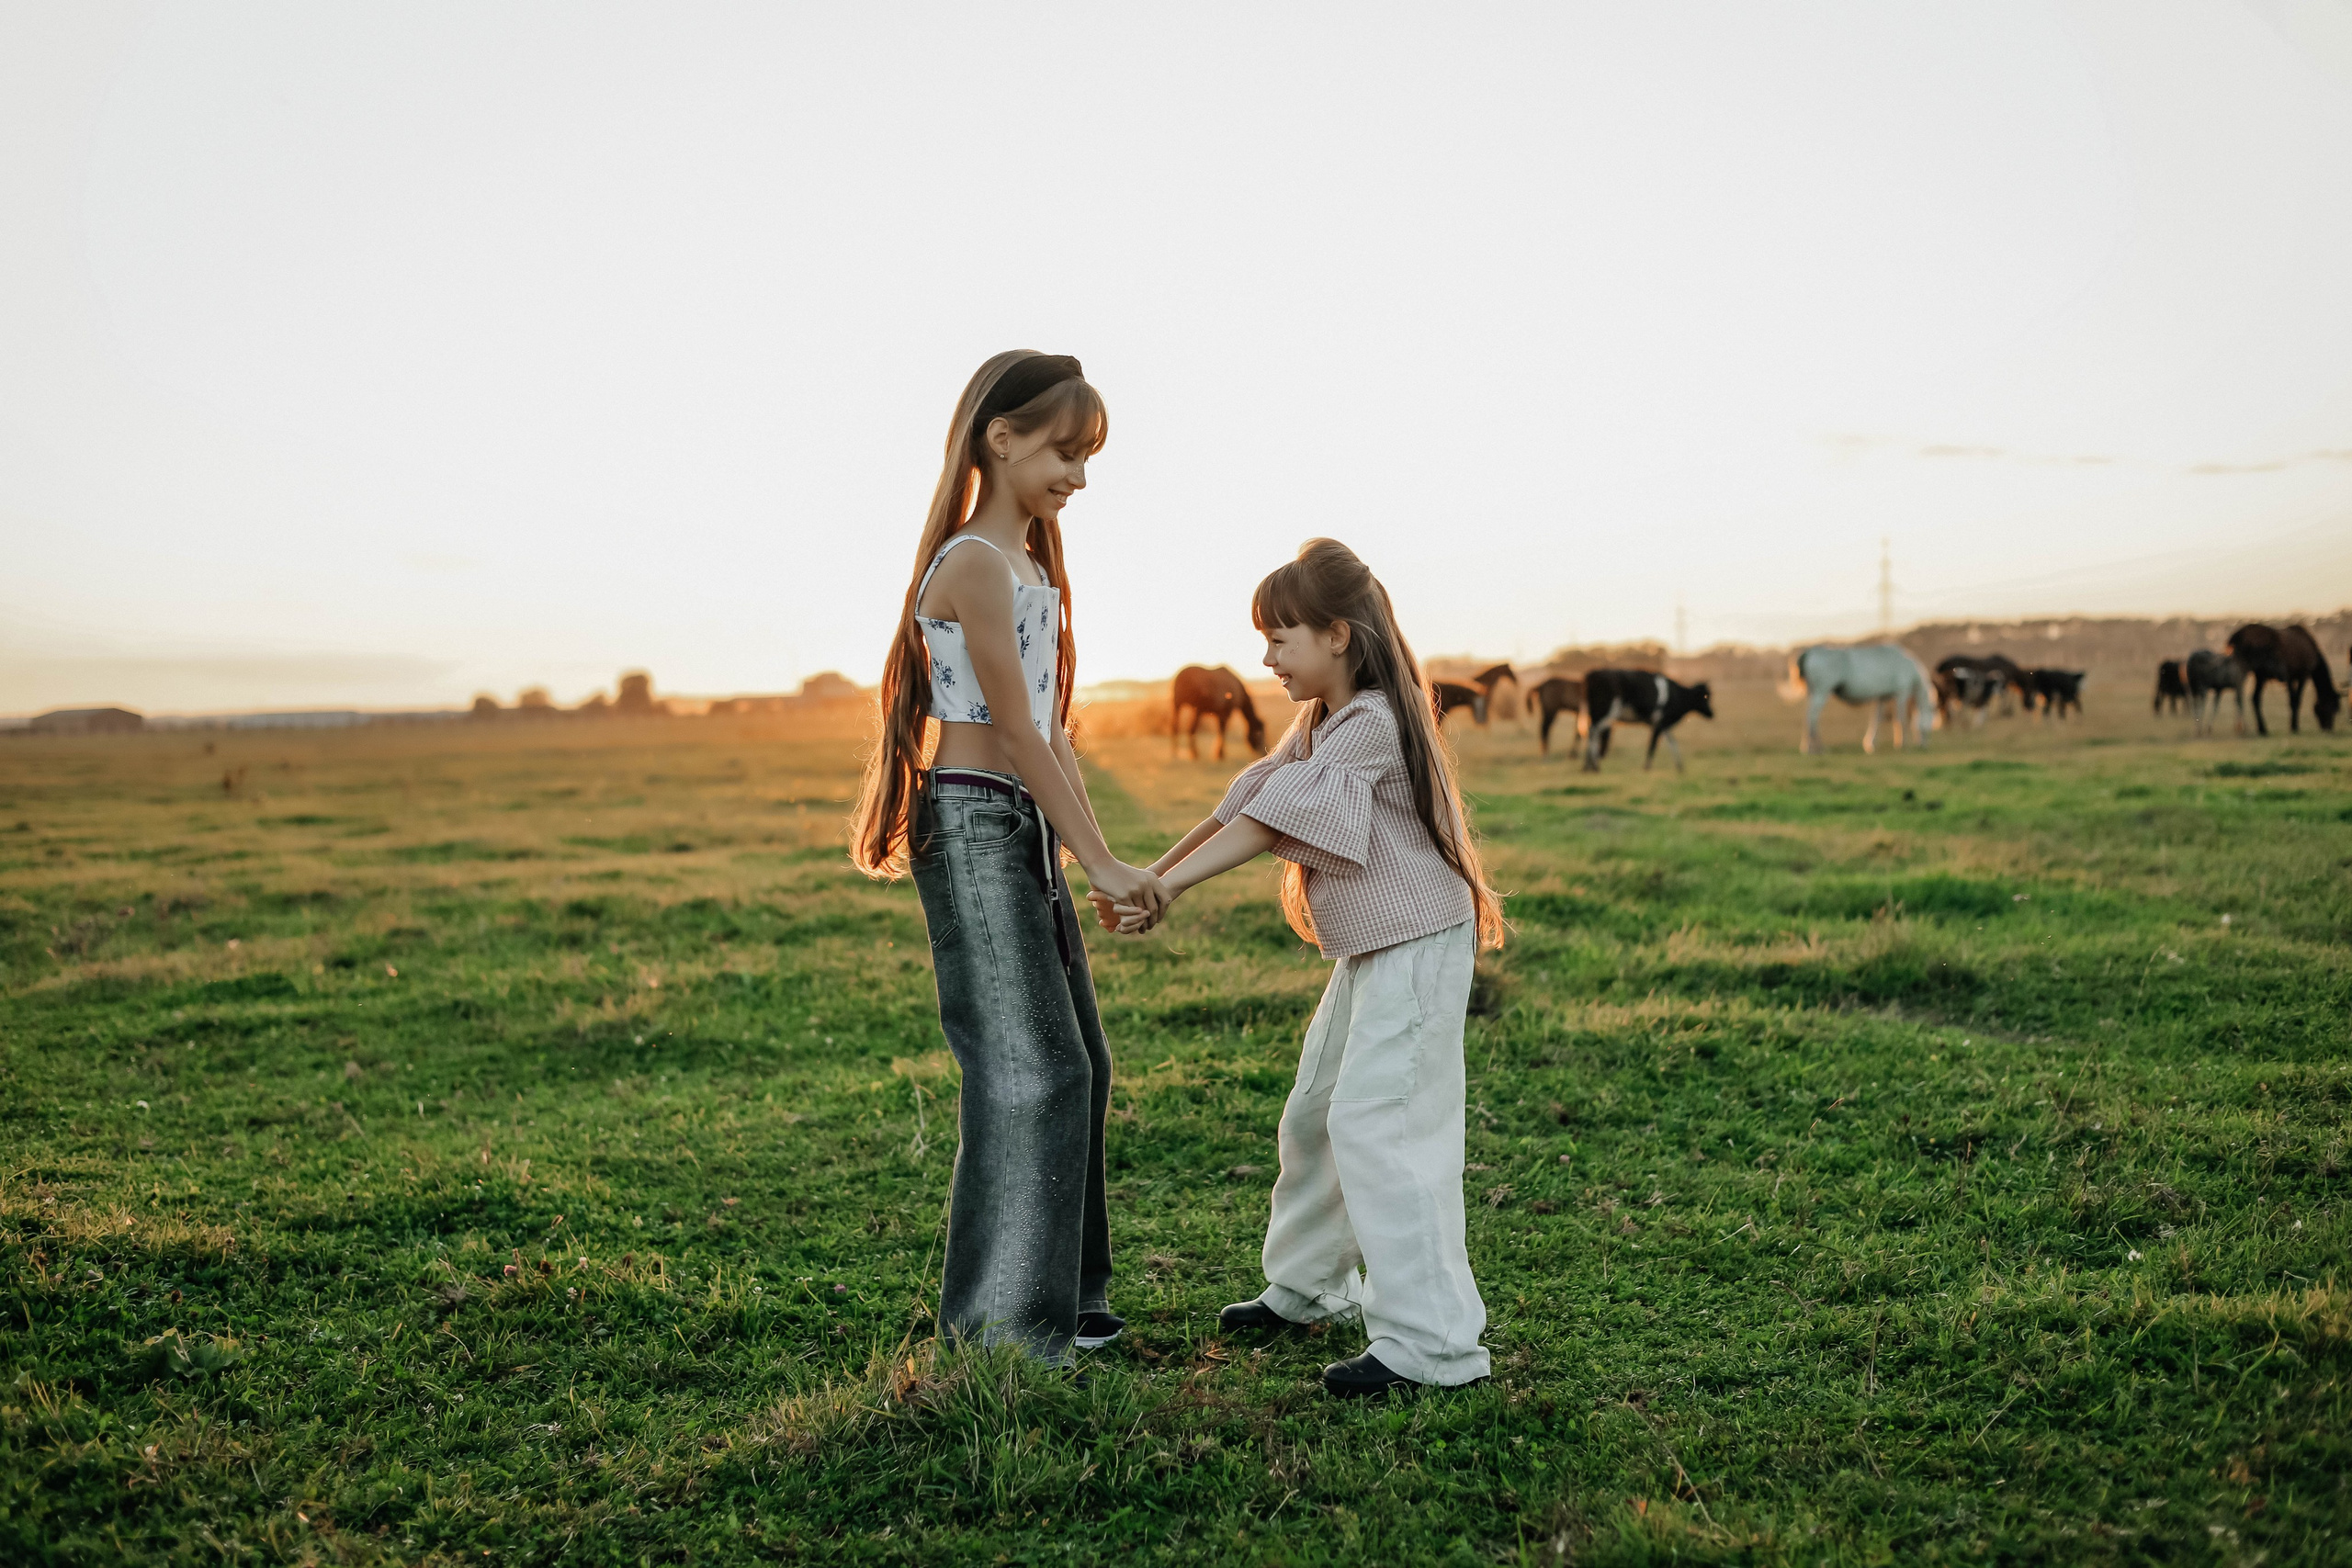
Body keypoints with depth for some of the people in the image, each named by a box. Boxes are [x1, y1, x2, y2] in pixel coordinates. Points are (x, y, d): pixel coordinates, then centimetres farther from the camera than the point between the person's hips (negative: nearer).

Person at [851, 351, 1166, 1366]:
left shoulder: (1031, 567, 17)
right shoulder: (976, 565, -13)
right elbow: (1015, 732, -16)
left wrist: (1099, 856, 8)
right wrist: (1099, 861, -13)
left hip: (1024, 833, 10)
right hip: (975, 827, -10)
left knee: (1074, 1063, 13)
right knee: (1027, 1070, -6)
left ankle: (1062, 1296, 26)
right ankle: (999, 1322, 6)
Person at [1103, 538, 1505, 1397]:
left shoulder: (1372, 724, -20)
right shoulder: (1318, 725, 13)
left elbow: (1270, 824, -24)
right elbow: (1245, 802, 8)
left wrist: (1165, 888, -24)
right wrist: (1147, 874, 0)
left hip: (1419, 946, -10)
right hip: (1368, 953, 10)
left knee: (1375, 1125, -14)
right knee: (1314, 1114, 17)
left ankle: (1431, 1340, -9)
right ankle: (1306, 1285, 35)